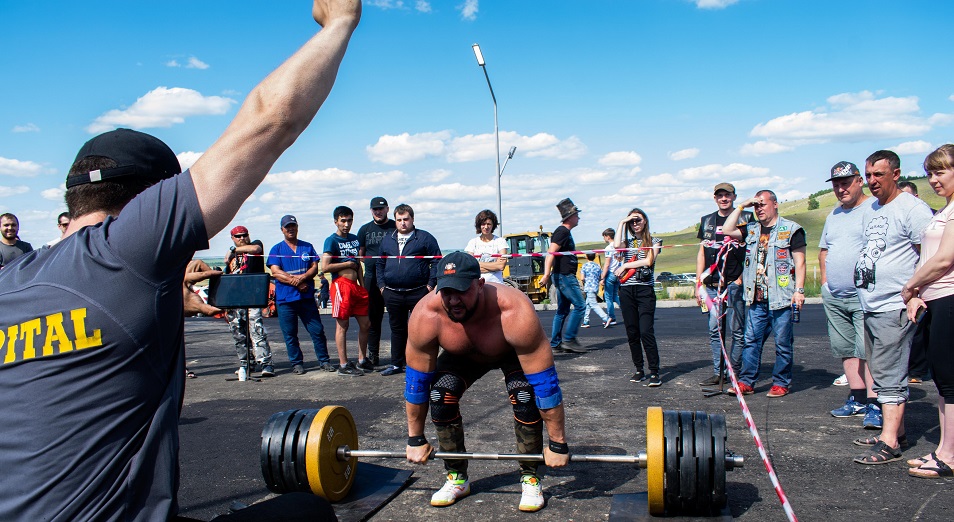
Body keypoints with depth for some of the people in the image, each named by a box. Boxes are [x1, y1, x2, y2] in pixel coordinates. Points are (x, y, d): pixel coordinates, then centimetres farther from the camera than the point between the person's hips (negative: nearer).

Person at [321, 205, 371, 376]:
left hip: (356, 286, 7)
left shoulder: (354, 238, 16)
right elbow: (325, 267, -15)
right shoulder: (332, 240, -5)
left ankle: (362, 360, 24)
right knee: (342, 325, -1)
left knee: (365, 324, 10)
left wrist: (363, 286, 16)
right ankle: (343, 365, 6)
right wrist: (348, 264, -7)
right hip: (341, 285, -7)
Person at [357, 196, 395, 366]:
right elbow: (359, 255, 16)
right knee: (373, 319, 8)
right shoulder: (365, 229, 13)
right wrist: (359, 277, 7)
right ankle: (373, 356, 17)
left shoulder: (396, 227, 4)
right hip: (371, 280, 3)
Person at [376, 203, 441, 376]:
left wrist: (430, 284, -9)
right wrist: (382, 285, 9)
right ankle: (396, 364, 23)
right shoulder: (387, 240, 16)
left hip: (418, 293, -4)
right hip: (392, 294, 4)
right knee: (397, 329, 13)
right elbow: (380, 264, 20)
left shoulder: (424, 238, 1)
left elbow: (436, 261, -2)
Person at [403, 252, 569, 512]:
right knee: (439, 395, -18)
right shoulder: (425, 315, -34)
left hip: (515, 352, -2)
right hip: (463, 355, 3)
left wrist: (558, 444, -31)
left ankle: (530, 478, -5)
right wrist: (416, 439, -13)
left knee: (525, 394, -27)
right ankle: (457, 478, 3)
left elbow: (545, 383, -36)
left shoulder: (515, 312, -44)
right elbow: (417, 380, -21)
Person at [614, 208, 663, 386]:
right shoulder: (628, 242, 17)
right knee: (632, 333, 5)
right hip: (626, 290, 4)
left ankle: (654, 373, -10)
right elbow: (617, 246, -7)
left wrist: (625, 266, -3)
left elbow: (648, 261, -7)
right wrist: (621, 223, 1)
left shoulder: (654, 241, 10)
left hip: (645, 289, -4)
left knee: (646, 332, -13)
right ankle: (639, 370, 13)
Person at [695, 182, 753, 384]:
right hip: (712, 285, 4)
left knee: (737, 331, -1)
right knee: (715, 330, 5)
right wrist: (698, 284, 11)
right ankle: (717, 373, 11)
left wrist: (742, 279, -9)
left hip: (735, 284, -4)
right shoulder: (707, 221, 15)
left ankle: (735, 373, 8)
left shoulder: (745, 218, 3)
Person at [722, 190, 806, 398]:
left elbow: (799, 262, -2)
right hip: (756, 298, 5)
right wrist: (741, 207, 7)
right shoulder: (751, 230, 17)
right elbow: (727, 231, 8)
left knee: (783, 342, 2)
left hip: (782, 297, -5)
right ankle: (746, 381, 8)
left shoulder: (791, 229, 1)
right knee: (751, 340, 4)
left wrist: (799, 290, -10)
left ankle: (781, 383, 11)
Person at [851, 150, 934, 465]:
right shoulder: (870, 210, 17)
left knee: (890, 377, -8)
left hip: (894, 307, -9)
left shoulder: (912, 209, -11)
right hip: (870, 306, 9)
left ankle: (889, 443, -4)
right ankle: (895, 432, 26)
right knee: (882, 376, 15)